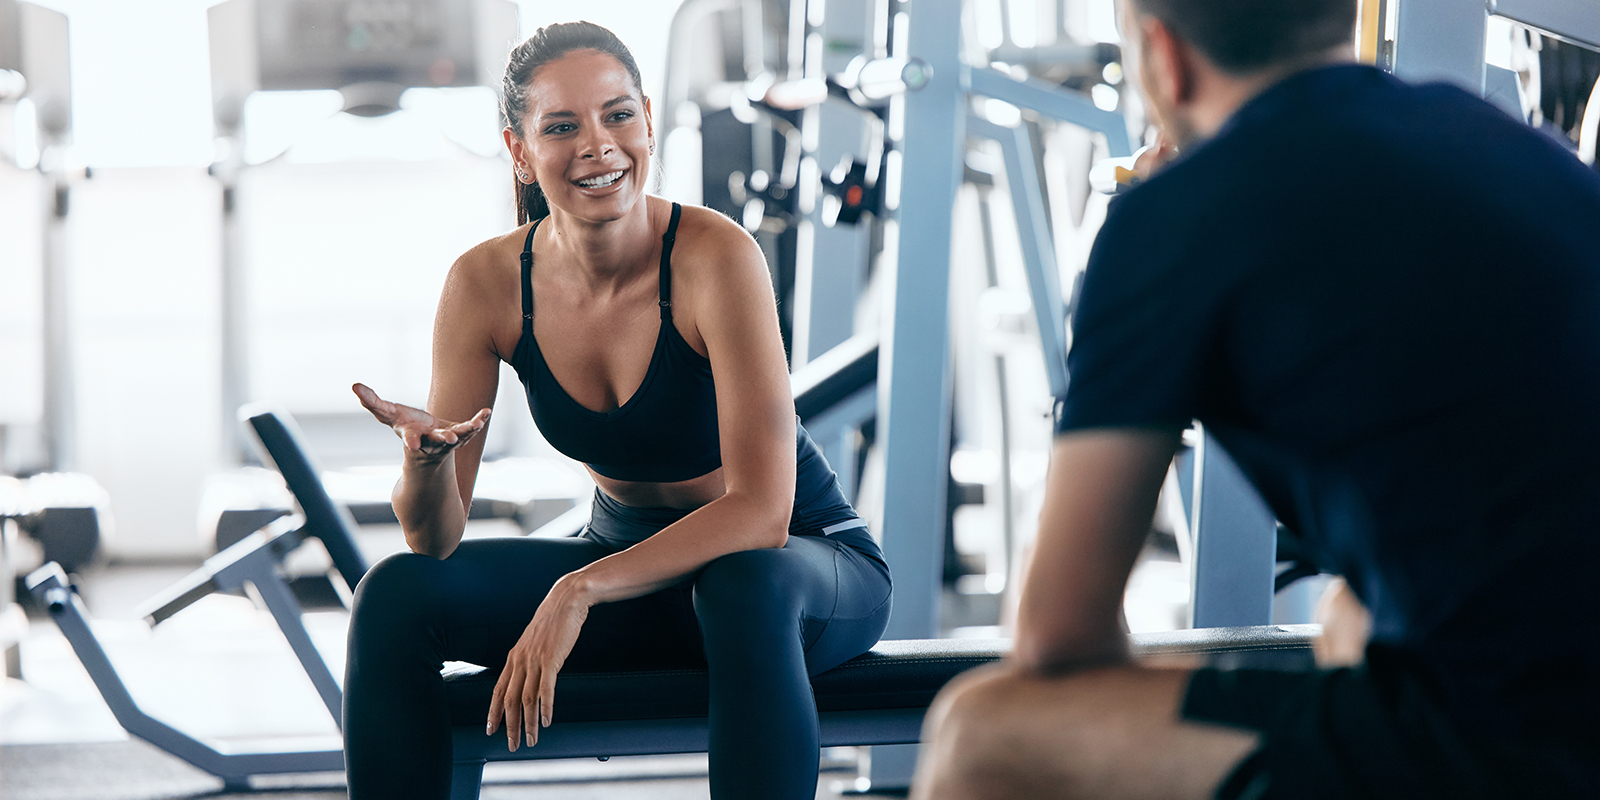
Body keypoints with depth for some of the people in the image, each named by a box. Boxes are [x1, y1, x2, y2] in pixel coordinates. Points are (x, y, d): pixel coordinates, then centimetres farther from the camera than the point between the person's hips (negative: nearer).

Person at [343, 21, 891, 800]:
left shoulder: (715, 255, -24)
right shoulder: (486, 283, -11)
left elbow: (761, 511, -28)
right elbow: (435, 542, -10)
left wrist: (579, 591, -34)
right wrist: (424, 461, -32)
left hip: (804, 563, -4)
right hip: (631, 563, 5)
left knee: (744, 589, -39)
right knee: (397, 595, -14)